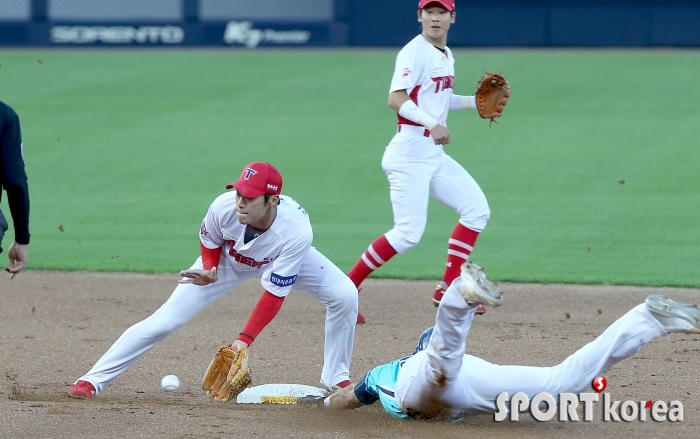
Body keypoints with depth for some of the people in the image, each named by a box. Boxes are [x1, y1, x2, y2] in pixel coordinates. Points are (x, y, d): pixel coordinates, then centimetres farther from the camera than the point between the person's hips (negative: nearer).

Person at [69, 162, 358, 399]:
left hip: (280, 256, 0)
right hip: (228, 258, 0)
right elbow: (209, 242, -11)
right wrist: (209, 271, -30)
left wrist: (245, 338, -40)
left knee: (345, 295, -19)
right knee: (166, 319, -11)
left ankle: (336, 379, 1)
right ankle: (94, 379, -4)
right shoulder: (224, 207, -36)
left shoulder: (296, 231, -41)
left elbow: (274, 294, -33)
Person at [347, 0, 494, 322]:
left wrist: (473, 101, 13)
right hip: (410, 151, -9)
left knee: (476, 209, 7)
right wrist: (432, 124, -38)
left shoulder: (446, 55, 14)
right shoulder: (415, 52, -13)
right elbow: (396, 99, -25)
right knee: (408, 233, -14)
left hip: (434, 152, 9)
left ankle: (448, 288, 12)